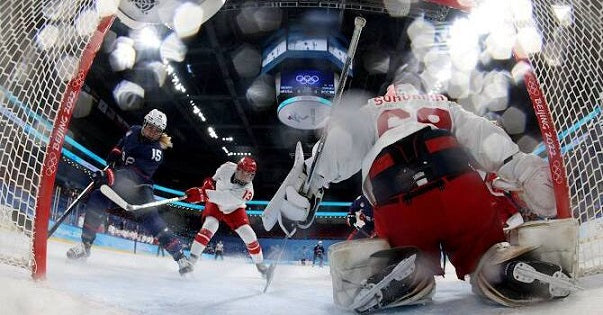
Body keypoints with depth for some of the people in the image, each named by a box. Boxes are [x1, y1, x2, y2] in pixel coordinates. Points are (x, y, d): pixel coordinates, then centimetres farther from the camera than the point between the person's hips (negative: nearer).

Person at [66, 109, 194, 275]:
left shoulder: (156, 152, -23)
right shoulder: (134, 131, -3)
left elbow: (135, 174, -34)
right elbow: (122, 144, 22)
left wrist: (109, 176, -45)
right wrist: (115, 154, 3)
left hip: (139, 186, -6)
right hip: (118, 179, 6)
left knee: (149, 216, -23)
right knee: (96, 200, -18)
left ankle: (180, 256, -22)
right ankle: (85, 245, -6)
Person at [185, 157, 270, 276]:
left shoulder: (247, 191, -35)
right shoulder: (228, 168, -26)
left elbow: (224, 199, -45)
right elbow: (216, 177, -1)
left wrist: (203, 194, -52)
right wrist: (209, 182, -19)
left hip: (234, 209, 0)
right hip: (215, 204, 1)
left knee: (249, 235, -8)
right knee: (210, 226, -27)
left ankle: (260, 264, 14)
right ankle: (192, 258, -20)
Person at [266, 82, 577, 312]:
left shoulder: (369, 112, 30)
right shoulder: (446, 105, 34)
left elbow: (338, 145, 12)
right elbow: (484, 135, 18)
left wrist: (307, 182, 4)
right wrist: (524, 169, 10)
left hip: (397, 208, 0)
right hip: (463, 194, 1)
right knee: (488, 259, 21)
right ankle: (508, 267, -13)